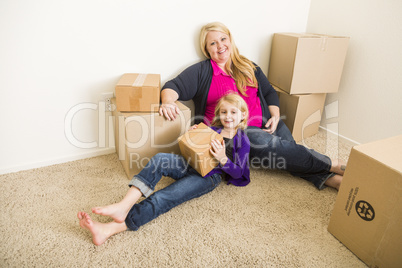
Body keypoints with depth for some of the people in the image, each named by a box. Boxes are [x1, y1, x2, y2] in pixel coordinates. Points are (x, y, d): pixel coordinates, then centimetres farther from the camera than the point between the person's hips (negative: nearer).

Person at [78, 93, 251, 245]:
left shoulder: (242, 140, 7)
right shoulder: (212, 130, 19)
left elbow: (238, 173, 2)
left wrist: (222, 159, -16)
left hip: (209, 176, -5)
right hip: (191, 166, 5)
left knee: (161, 198, -26)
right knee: (161, 159, -28)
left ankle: (110, 229, -35)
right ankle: (123, 207, -37)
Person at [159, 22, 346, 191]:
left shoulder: (249, 67, 17)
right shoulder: (200, 72, 3)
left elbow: (269, 92, 21)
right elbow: (173, 87, -5)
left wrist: (275, 116, 3)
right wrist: (168, 102, -29)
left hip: (263, 124, 6)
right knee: (268, 143, -29)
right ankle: (332, 165, -20)